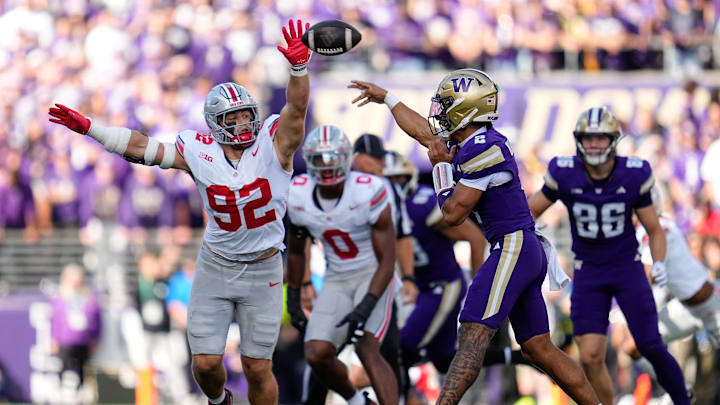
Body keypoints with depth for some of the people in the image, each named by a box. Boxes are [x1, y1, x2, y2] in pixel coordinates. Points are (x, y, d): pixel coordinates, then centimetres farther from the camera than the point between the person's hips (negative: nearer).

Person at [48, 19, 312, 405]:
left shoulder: (273, 144, -10)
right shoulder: (199, 152, -5)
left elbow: (296, 108, -25)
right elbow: (142, 147, -1)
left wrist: (298, 66, -45)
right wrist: (87, 128, -3)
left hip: (263, 271, -2)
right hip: (215, 267, 2)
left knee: (258, 368, 2)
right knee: (206, 362, 4)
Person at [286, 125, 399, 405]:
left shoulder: (368, 193, -22)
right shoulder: (299, 196, -8)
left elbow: (387, 262, -19)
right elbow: (296, 250, 12)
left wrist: (365, 308, -29)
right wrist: (293, 300, 15)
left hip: (374, 276, -5)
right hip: (337, 279, 5)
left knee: (367, 348, -25)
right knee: (317, 355, -10)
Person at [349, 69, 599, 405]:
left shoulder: (482, 149, -13)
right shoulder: (471, 142, 15)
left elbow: (453, 213, -12)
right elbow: (422, 131, 34)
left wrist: (440, 166, 2)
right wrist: (386, 98, 46)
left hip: (512, 245, -10)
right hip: (528, 252, 10)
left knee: (472, 336, -20)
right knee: (539, 349, 11)